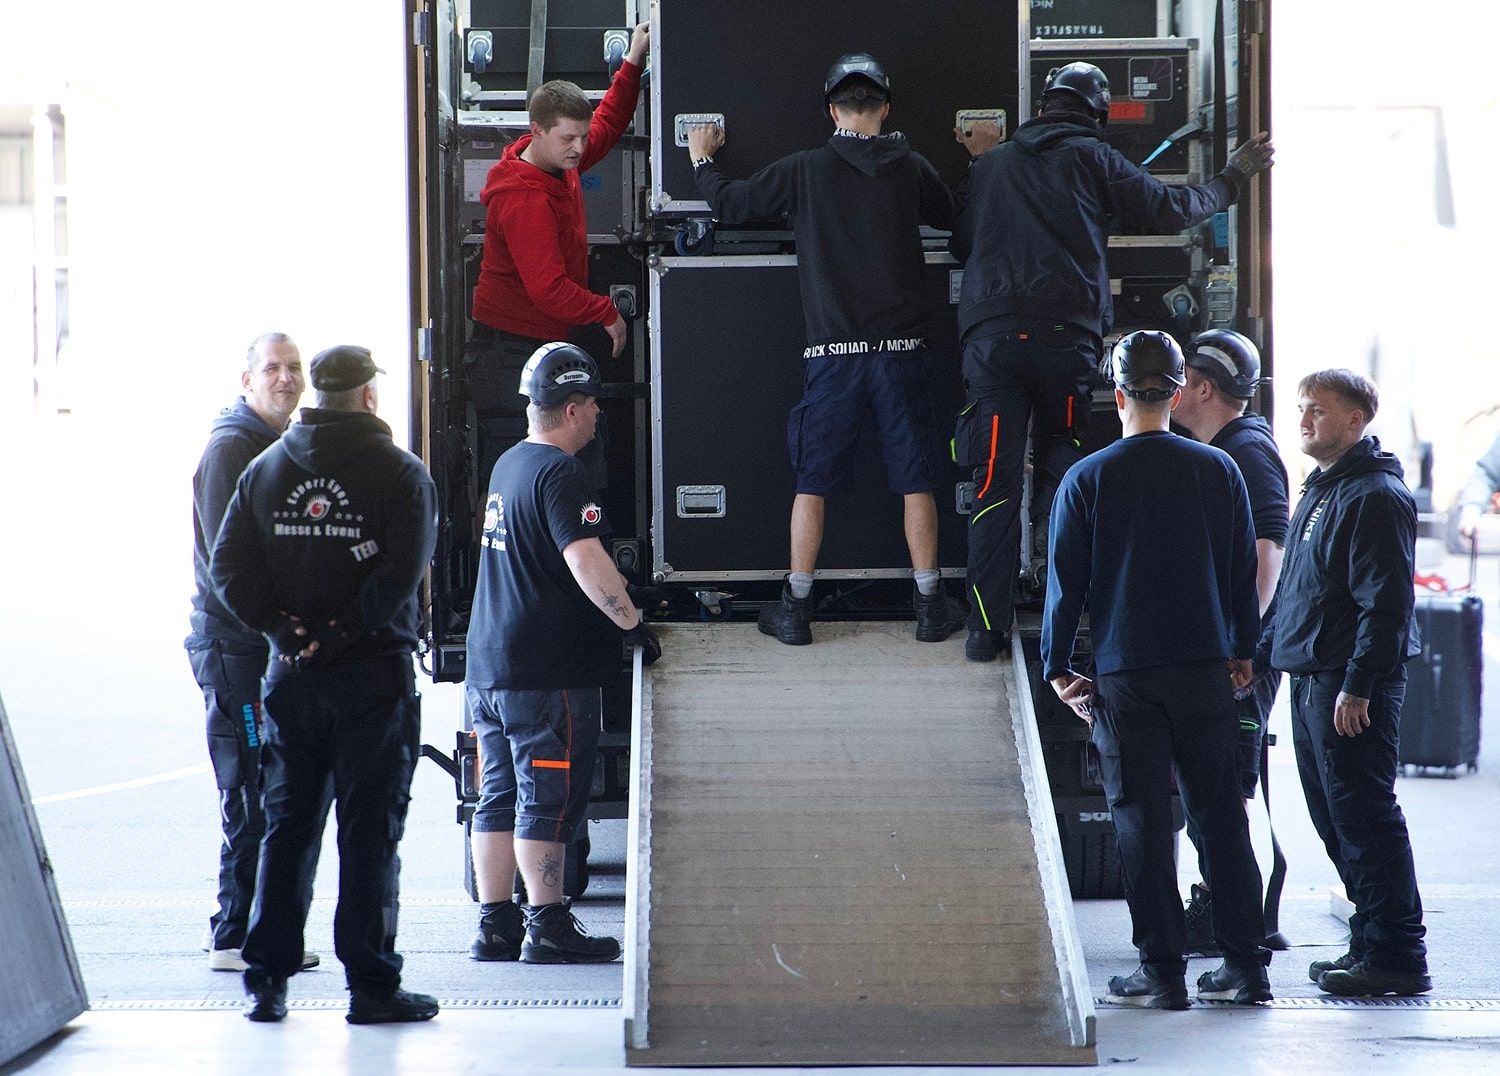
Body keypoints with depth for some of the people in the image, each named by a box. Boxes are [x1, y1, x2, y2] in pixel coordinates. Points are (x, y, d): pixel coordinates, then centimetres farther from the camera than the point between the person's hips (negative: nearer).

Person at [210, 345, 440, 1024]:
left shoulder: (264, 471, 8)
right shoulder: (400, 473, -6)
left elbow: (228, 567, -1)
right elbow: (402, 572, -18)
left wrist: (283, 628, -4)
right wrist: (345, 632, -15)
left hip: (291, 678, 4)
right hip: (373, 674, -4)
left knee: (285, 824, 11)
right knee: (370, 828, 0)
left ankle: (266, 980, 9)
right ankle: (371, 986, 0)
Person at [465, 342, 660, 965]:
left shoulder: (507, 466, 14)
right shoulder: (559, 475, -15)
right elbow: (589, 564, -26)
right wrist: (633, 625, -17)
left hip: (488, 667, 9)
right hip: (547, 673, -9)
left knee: (499, 798, 11)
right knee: (549, 802, -4)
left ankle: (495, 925, 14)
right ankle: (547, 928, -2)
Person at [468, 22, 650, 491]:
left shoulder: (560, 163, 4)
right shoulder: (524, 199, -24)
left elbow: (607, 126, 25)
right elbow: (548, 289, -28)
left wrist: (632, 64, 15)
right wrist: (606, 313, -14)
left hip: (546, 338, 10)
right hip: (512, 347, -10)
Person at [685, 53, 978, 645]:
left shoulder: (804, 170, -5)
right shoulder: (911, 168, 0)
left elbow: (729, 203, 4)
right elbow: (951, 217, 19)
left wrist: (703, 160, 24)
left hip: (833, 352, -1)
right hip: (903, 350, 1)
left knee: (812, 482, 7)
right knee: (916, 482, 8)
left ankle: (796, 608, 9)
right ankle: (930, 605, 11)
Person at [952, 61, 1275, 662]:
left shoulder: (988, 167, 18)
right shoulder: (1091, 158, 8)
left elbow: (962, 246, 29)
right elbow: (1169, 209, 12)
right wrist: (1233, 179, 29)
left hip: (991, 336, 2)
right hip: (1066, 336, -2)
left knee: (996, 483, 0)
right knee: (1060, 478, 6)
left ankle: (987, 629, -3)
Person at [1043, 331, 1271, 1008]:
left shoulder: (1087, 480, -5)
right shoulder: (1218, 470, 2)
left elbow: (1066, 580, -1)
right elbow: (1244, 569, 9)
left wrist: (1057, 666, 9)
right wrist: (1242, 651, 21)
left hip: (1127, 675, -2)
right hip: (1207, 667, 3)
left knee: (1142, 821, 1)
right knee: (1221, 814, 8)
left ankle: (1163, 971, 1)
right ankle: (1245, 965, 8)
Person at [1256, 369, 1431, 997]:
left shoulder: (1375, 496, -12)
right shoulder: (1318, 492, 19)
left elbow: (1386, 602, -18)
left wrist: (1359, 686, -22)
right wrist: (1262, 656, 22)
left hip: (1352, 686, -10)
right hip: (1310, 681, 10)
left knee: (1364, 818, -9)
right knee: (1334, 821, 12)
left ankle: (1395, 956, -6)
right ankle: (1372, 944, 18)